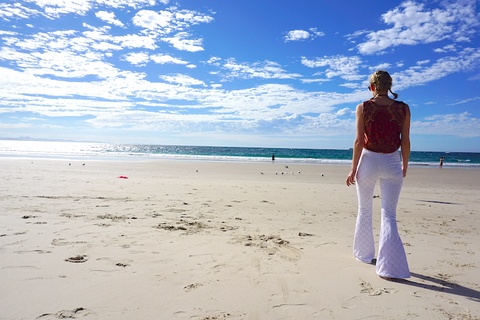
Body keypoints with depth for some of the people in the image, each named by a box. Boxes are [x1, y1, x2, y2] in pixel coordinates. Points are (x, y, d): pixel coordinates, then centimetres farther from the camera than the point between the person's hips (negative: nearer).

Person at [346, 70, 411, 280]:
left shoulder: (363, 108, -5)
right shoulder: (403, 109, 0)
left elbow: (359, 141, -9)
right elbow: (405, 142, 1)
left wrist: (353, 168, -4)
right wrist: (404, 166, 14)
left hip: (368, 161, -1)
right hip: (392, 163, 1)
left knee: (364, 211, 17)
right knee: (389, 215, 4)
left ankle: (364, 253, 33)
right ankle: (390, 267, -4)